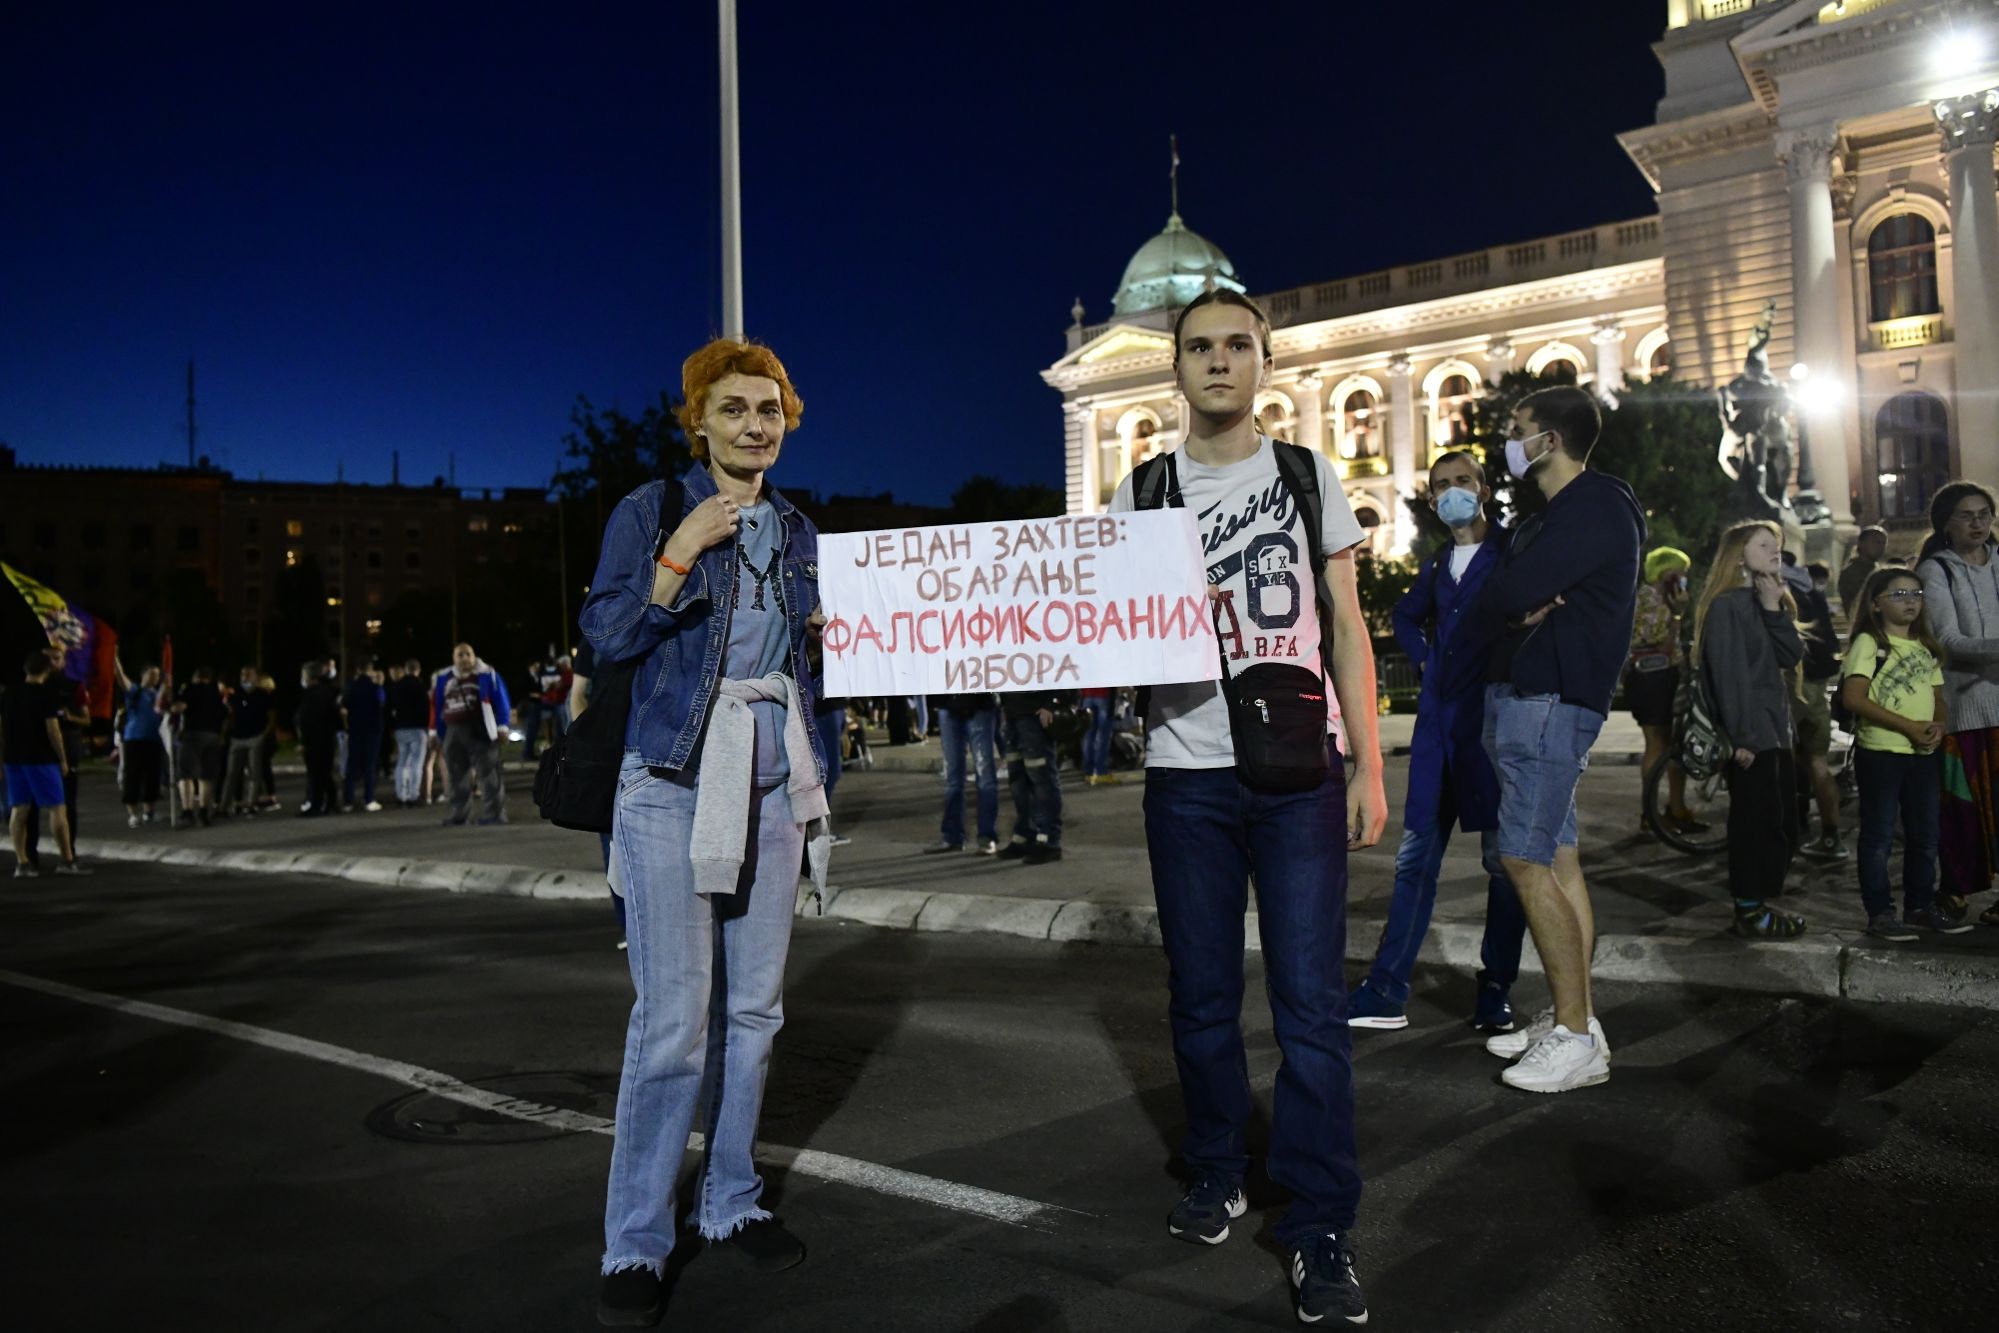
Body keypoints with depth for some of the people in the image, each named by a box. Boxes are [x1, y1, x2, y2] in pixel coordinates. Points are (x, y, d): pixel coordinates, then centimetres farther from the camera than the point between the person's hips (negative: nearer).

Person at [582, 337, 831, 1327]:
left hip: (773, 787, 5)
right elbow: (607, 637, -10)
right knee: (673, 1019, -9)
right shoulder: (652, 511, -1)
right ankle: (636, 1245, 5)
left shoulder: (795, 531, 14)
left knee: (753, 1009, 10)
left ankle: (731, 1205, 25)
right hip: (675, 782, -5)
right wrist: (681, 552, -18)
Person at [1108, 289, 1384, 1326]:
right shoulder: (1143, 493, 8)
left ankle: (1320, 1230, 6)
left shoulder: (1309, 478, 8)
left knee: (1310, 999, -4)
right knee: (1202, 995, 9)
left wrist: (1369, 763, 0)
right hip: (1187, 773, 1)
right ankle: (1217, 1175, 28)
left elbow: (1348, 626, 7)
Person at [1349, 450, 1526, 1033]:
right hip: (1438, 720, 6)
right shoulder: (1436, 566, 18)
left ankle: (1496, 992, 11)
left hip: (1495, 718, -6)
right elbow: (1406, 616, 35)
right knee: (1416, 856, 4)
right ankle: (1386, 991, 7)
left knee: (1502, 859, 2)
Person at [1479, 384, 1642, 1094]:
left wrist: (1520, 598, -2)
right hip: (1523, 695, 10)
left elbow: (1505, 594, -23)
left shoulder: (1595, 508, -13)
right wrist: (1530, 605, -7)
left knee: (1525, 862, -11)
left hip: (1551, 702, -10)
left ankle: (1578, 1038, -6)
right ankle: (1571, 1018, 17)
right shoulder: (1549, 512, 20)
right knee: (1558, 861, 10)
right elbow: (1504, 596, 14)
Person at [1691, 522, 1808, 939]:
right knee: (1758, 822, -5)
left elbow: (1792, 654, 5)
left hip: (1775, 731, 9)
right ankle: (1750, 912, 3)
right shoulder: (1727, 606, -10)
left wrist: (1774, 608, -7)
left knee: (1782, 823, 11)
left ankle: (1758, 904, 20)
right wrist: (1743, 737, -20)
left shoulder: (1769, 602, 18)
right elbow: (1729, 674, -16)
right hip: (1749, 736, -9)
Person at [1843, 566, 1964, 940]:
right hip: (1880, 753, -7)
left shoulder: (1925, 646, 14)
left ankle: (1921, 906, 28)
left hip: (1923, 754, 7)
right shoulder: (1869, 642, -8)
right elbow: (1853, 698, -17)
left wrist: (1939, 725, -5)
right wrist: (1908, 727, -19)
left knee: (1925, 835, 15)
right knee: (1879, 837, 0)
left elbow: (1939, 697, 18)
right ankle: (1880, 913, 7)